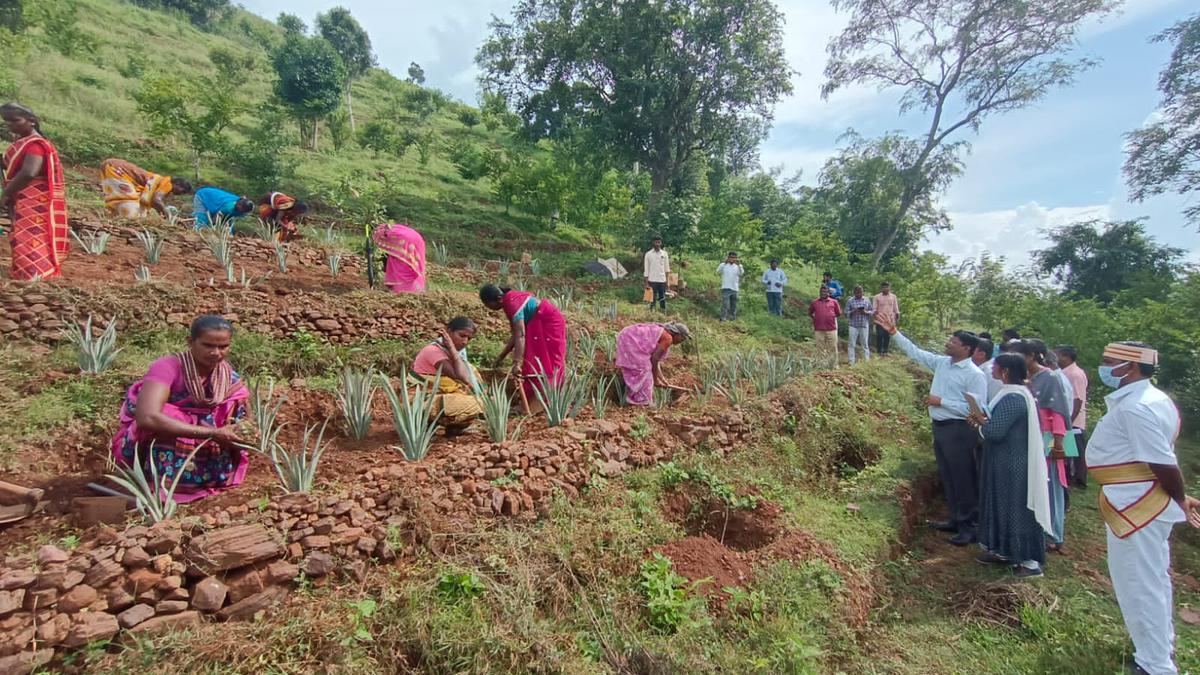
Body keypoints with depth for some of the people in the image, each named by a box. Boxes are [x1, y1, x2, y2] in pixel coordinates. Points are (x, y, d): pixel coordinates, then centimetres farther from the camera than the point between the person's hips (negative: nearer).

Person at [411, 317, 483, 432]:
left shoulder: (448, 350, 7)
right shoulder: (434, 350, -19)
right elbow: (461, 377, -30)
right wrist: (453, 349, -22)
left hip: (436, 397, 9)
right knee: (475, 406, -20)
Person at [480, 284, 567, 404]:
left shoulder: (512, 303, -26)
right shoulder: (509, 300, 2)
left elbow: (520, 335, -35)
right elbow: (516, 334, 6)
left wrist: (517, 363, -40)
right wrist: (502, 355, 9)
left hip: (549, 322, -10)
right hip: (538, 324, 10)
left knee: (546, 362, -7)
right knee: (535, 359, 9)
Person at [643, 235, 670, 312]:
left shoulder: (664, 254, 6)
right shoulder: (648, 254, 0)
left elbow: (667, 268, 9)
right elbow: (646, 269, 0)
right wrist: (646, 283, -4)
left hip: (662, 280, 2)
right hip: (652, 280, -2)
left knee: (663, 299, 5)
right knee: (652, 299, 3)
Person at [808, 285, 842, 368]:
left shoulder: (834, 302, 8)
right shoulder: (814, 303, 9)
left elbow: (839, 313, 16)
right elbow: (810, 313, 21)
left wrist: (832, 317, 7)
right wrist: (815, 319, 9)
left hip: (831, 329, 0)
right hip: (819, 330, 0)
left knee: (833, 348, 3)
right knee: (820, 349, 4)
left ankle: (834, 366, 11)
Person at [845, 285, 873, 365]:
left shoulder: (867, 301, 10)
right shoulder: (850, 301, 4)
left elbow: (873, 311, 10)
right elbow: (846, 313, 0)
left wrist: (866, 312, -10)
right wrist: (853, 312, -18)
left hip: (864, 326, 1)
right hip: (853, 326, -1)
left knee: (865, 344, 5)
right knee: (852, 344, -1)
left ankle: (867, 361, 12)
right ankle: (851, 362, 3)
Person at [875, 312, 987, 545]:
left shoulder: (975, 375, -15)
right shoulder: (941, 363, 6)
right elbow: (914, 352, 13)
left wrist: (940, 401, -19)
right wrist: (893, 332, 8)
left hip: (958, 430, -8)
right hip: (939, 427, 8)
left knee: (963, 480, 2)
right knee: (948, 478, 17)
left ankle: (969, 526, 14)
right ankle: (956, 520, 31)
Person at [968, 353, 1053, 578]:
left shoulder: (1012, 398, -24)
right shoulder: (1013, 393, 9)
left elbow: (995, 431, -27)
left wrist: (979, 422, -9)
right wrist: (983, 419, 0)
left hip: (1012, 465, -10)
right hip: (1006, 462, 10)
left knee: (1016, 508, 0)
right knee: (1003, 505, 18)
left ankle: (1030, 561, 10)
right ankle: (1004, 550, 29)